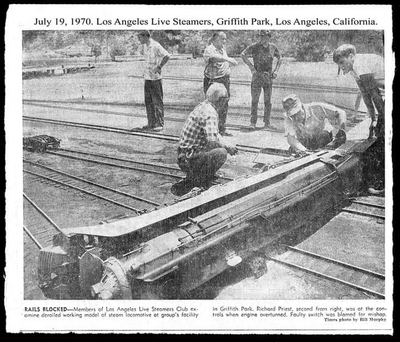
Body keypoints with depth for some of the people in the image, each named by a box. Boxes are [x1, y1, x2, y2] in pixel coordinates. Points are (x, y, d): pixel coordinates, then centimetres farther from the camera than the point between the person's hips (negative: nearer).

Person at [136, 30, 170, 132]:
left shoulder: (155, 46, -13)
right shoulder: (144, 46, 11)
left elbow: (167, 56, -21)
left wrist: (159, 67, -18)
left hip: (155, 78, -8)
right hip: (147, 77, 8)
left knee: (157, 101, -2)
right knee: (148, 101, 10)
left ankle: (159, 124, 3)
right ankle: (151, 123, 19)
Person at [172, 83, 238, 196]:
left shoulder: (203, 106, 11)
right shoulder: (210, 112, -21)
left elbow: (214, 133, 24)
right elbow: (212, 140, -34)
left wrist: (228, 146, 13)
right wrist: (226, 147, -16)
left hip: (184, 155, 10)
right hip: (189, 160, -10)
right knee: (221, 153, -22)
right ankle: (199, 181, -6)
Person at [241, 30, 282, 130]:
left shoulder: (273, 47, 4)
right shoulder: (255, 47, -5)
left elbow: (279, 59, 19)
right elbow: (243, 54, -1)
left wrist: (276, 70, 7)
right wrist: (250, 66, -8)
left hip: (268, 77, 2)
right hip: (257, 76, -2)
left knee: (268, 101, 5)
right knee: (254, 100, -4)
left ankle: (267, 123, 14)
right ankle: (253, 123, 2)